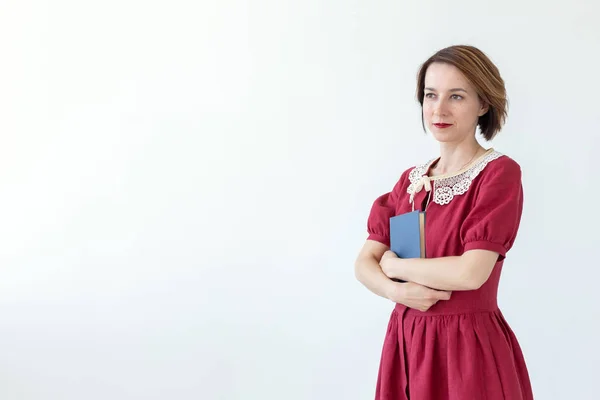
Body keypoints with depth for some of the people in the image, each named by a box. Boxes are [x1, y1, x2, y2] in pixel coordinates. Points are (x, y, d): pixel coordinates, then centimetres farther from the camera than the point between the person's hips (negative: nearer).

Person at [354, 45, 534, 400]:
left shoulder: (500, 172, -12)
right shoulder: (412, 180, 7)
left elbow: (471, 272, -22)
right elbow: (365, 263, 4)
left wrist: (393, 265, -8)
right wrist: (396, 290, -17)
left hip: (467, 347, -5)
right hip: (406, 342, 6)